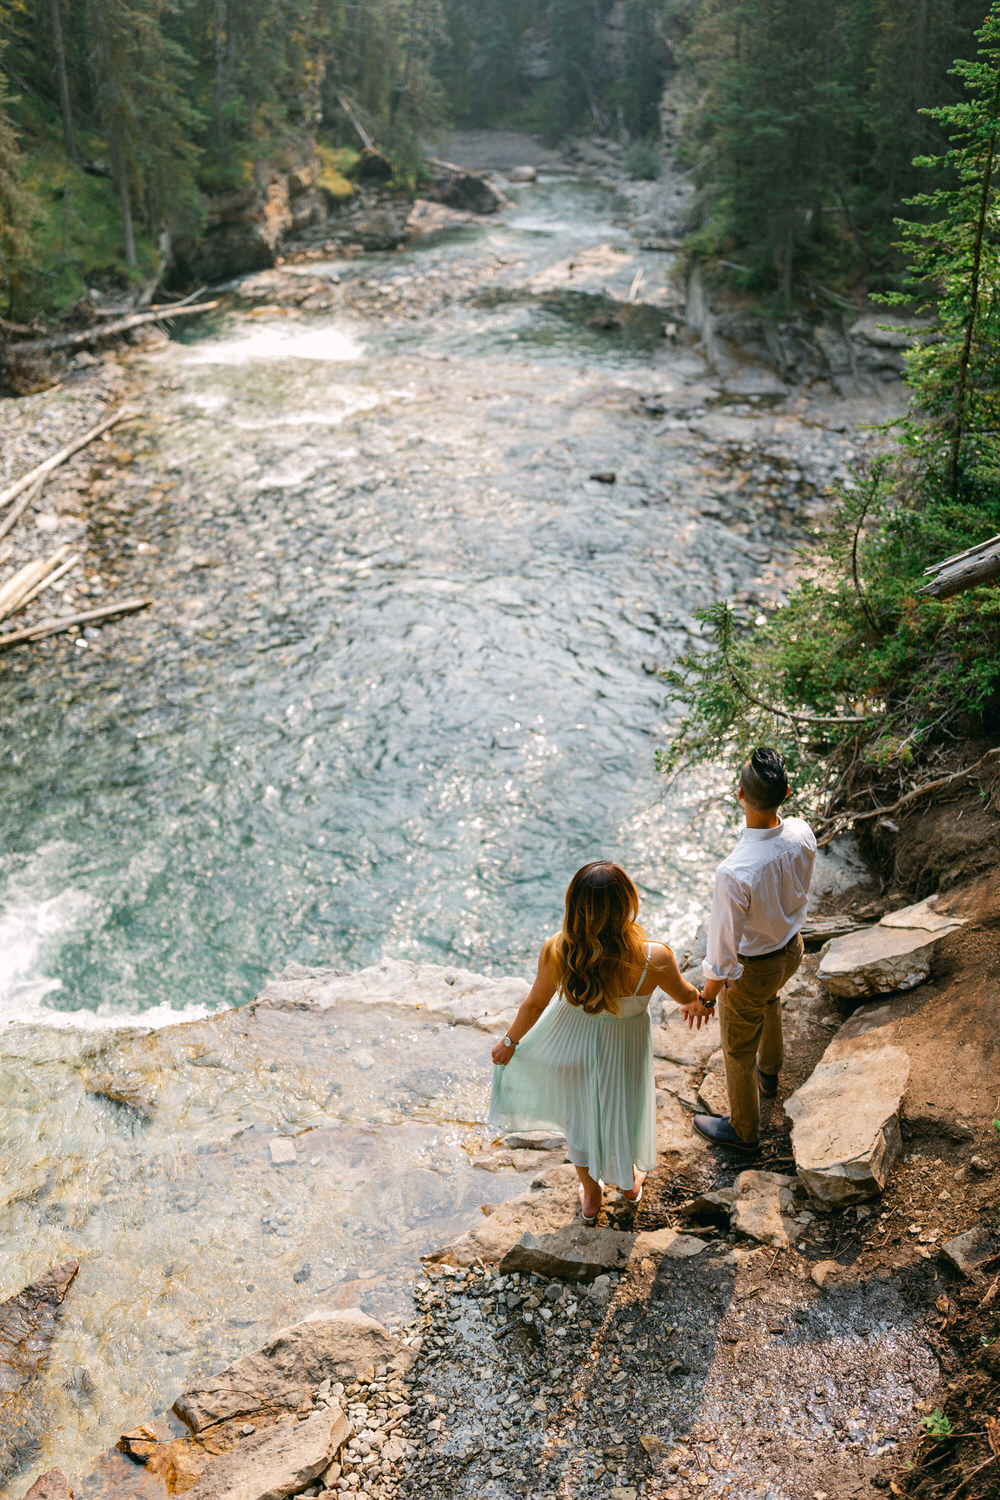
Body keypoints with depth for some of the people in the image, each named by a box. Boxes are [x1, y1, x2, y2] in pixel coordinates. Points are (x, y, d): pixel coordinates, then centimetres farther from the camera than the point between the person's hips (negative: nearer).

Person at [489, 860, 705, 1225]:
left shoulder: (556, 952, -32)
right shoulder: (654, 959, -35)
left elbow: (534, 1004, -14)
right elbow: (684, 996, -12)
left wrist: (510, 1041, 6)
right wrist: (699, 997, 13)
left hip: (573, 1041, 1)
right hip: (624, 1048, -1)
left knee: (580, 1112, 28)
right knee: (622, 1109, 29)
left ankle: (590, 1196, 53)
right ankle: (629, 1181, 59)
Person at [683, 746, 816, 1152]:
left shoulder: (735, 873, -42)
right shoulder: (802, 833, -22)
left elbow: (725, 950, -29)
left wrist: (706, 997, -12)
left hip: (752, 968, -7)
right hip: (792, 948, 7)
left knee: (738, 1050, 21)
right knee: (769, 999, 39)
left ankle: (743, 1130, 46)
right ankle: (769, 1073, 66)